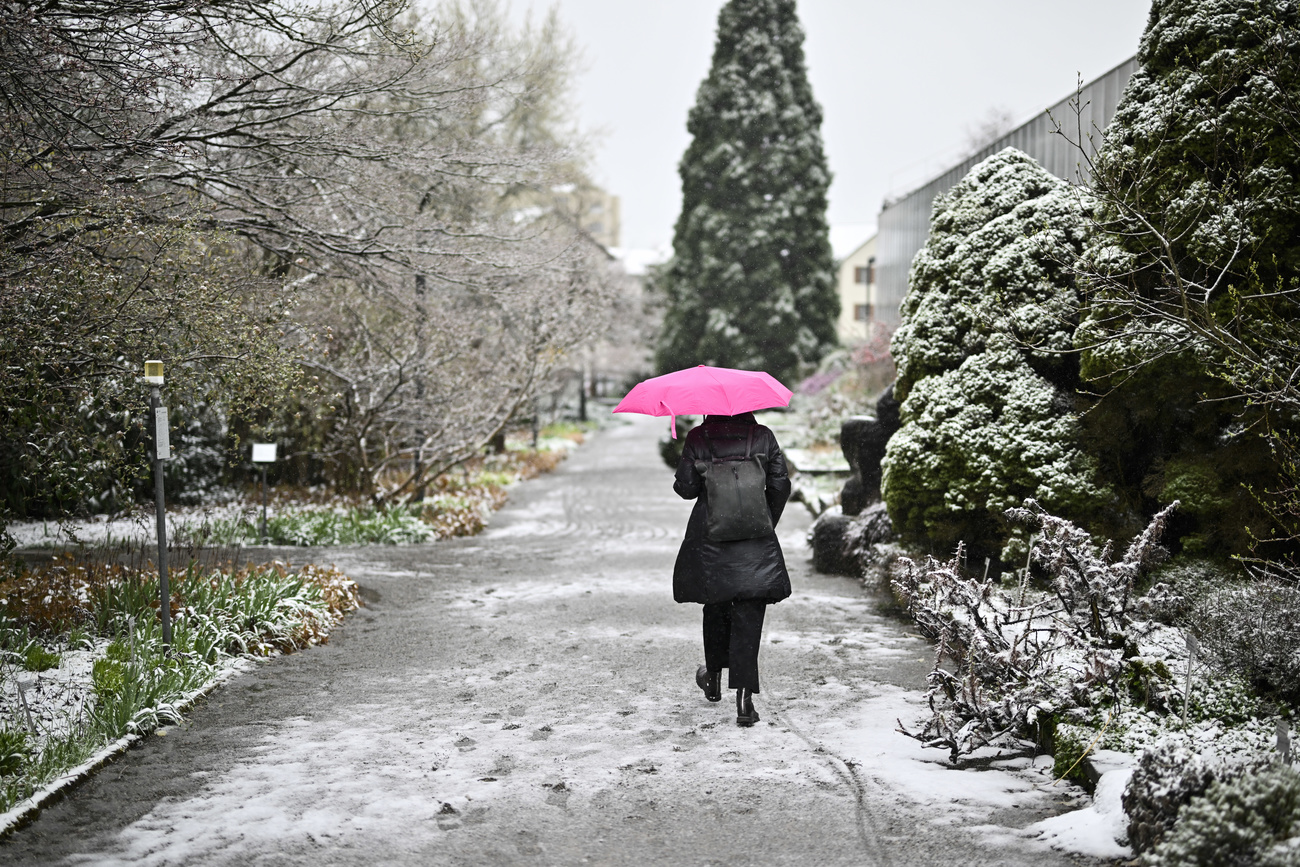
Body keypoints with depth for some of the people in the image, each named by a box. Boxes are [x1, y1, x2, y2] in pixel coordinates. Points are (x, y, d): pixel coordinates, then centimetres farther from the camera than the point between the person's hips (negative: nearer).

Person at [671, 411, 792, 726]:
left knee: (715, 608, 20)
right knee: (748, 618, -1)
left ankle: (713, 676, 38)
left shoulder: (697, 439, -4)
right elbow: (781, 484, 0)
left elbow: (686, 488, -6)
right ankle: (744, 697, -10)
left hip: (709, 538, 0)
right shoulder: (763, 436, 0)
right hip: (756, 544, 0)